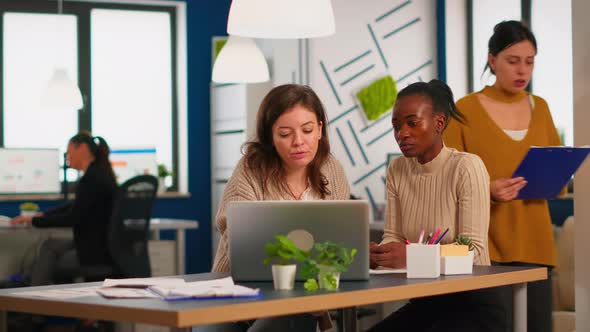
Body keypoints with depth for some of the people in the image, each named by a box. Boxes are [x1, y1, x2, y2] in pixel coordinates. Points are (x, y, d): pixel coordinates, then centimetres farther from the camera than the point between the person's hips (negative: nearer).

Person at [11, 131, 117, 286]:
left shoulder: (92, 178, -19)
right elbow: (75, 206, 24)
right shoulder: (99, 174, 12)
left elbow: (72, 218, -19)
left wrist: (33, 220, -11)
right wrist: (42, 215, 18)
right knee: (50, 244, 14)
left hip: (98, 252, -9)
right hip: (101, 244, 9)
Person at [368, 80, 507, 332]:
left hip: (472, 304, -5)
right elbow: (392, 237, 3)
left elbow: (473, 250, -19)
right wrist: (377, 254, -22)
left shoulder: (467, 167, -13)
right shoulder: (397, 169, 6)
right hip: (423, 304, 5)